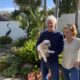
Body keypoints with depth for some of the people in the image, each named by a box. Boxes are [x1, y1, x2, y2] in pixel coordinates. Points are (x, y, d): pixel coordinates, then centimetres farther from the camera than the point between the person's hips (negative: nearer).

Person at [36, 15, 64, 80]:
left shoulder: (59, 35, -9)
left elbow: (60, 49, -11)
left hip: (54, 60, -3)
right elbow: (37, 45, 7)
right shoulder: (43, 34, 0)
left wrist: (50, 54, -20)